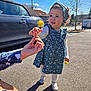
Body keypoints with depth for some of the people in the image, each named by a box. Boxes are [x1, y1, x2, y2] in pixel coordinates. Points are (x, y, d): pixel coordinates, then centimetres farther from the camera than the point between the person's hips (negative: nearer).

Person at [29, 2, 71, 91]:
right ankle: (43, 76, 57)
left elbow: (65, 44, 3)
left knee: (56, 70, 18)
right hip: (46, 55, -1)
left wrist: (66, 55, 7)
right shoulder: (47, 28, -21)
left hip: (57, 57, 1)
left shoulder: (63, 32, -10)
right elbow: (42, 34, -43)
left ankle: (54, 82, 48)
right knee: (43, 67, 23)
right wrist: (36, 32, -66)